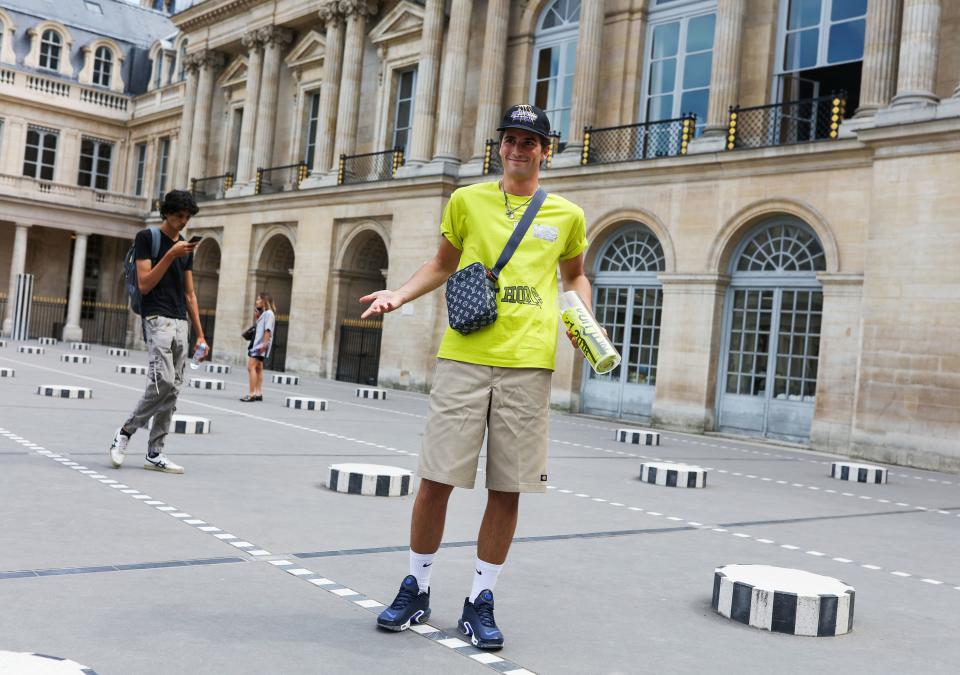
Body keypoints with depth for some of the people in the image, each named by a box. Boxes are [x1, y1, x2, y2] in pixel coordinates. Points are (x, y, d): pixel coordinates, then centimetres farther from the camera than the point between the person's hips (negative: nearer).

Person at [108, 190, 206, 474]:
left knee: (172, 390, 2)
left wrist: (200, 334, 13)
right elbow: (144, 285, -9)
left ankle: (154, 453, 7)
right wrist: (171, 255, -16)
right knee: (163, 382, -19)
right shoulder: (146, 238, -1)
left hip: (181, 323, 6)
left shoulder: (186, 247, 17)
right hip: (157, 319, -6)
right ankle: (125, 432, 1)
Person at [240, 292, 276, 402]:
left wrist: (264, 344, -24)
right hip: (257, 344, 11)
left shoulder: (269, 313, -11)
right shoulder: (263, 313, 19)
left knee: (251, 367, -16)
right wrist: (257, 317, 9)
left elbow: (268, 330, -18)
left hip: (261, 345, -11)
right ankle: (259, 393, 18)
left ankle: (252, 394, -18)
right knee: (258, 368, 13)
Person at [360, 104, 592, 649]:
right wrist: (400, 295, 5)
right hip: (464, 357, 0)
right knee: (437, 478, 0)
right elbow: (443, 264, 20)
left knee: (507, 490, 3)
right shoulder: (468, 201, 9)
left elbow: (575, 276, 24)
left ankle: (480, 603, 18)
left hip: (528, 363, 0)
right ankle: (416, 590, 19)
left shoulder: (567, 216, 10)